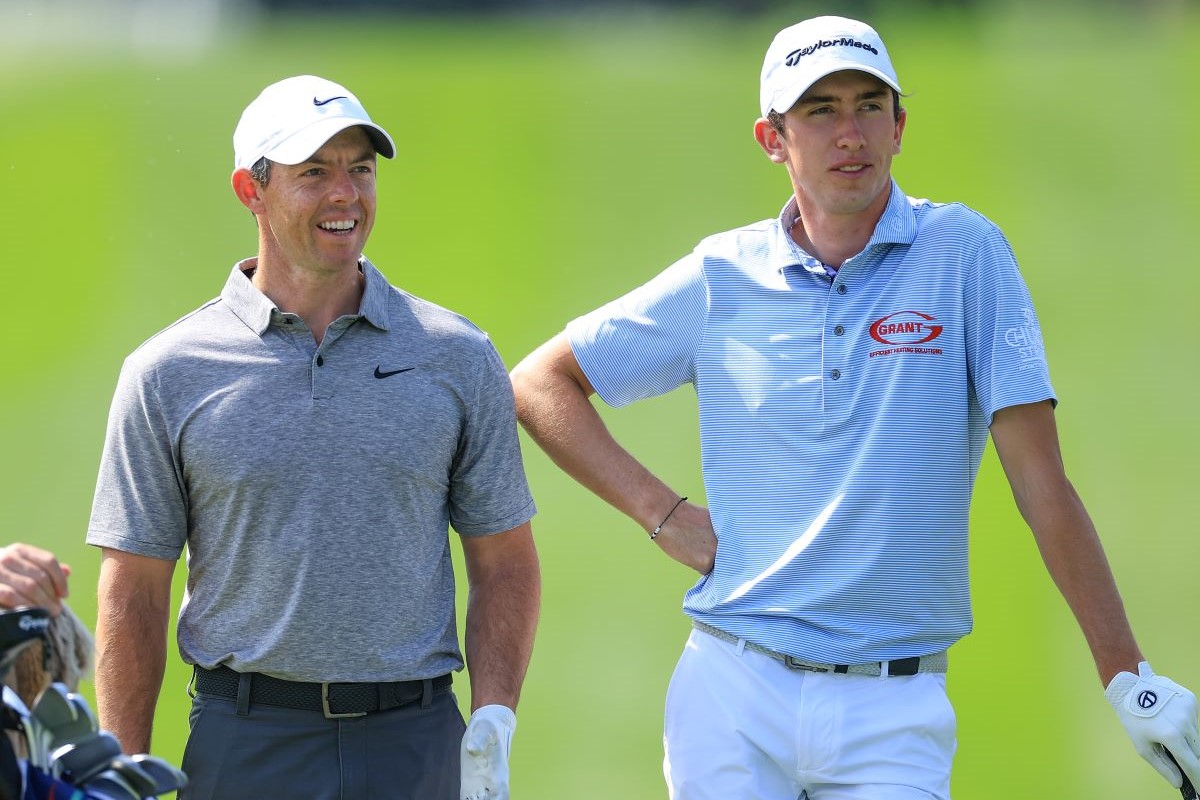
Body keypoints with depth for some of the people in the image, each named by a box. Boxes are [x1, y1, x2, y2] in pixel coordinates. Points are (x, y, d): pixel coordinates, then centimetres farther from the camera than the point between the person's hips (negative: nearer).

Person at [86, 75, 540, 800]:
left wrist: (493, 728, -4)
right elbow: (133, 591, 3)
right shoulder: (168, 374, 2)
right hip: (244, 742, -1)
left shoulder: (458, 358, 6)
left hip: (418, 742, 1)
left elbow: (505, 564, 8)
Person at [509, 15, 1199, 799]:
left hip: (894, 706, -2)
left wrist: (1128, 678, -9)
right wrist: (664, 514, 3)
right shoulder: (722, 277, 6)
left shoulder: (964, 253, -1)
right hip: (736, 696, 2)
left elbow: (1040, 477, -5)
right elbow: (541, 383, 15)